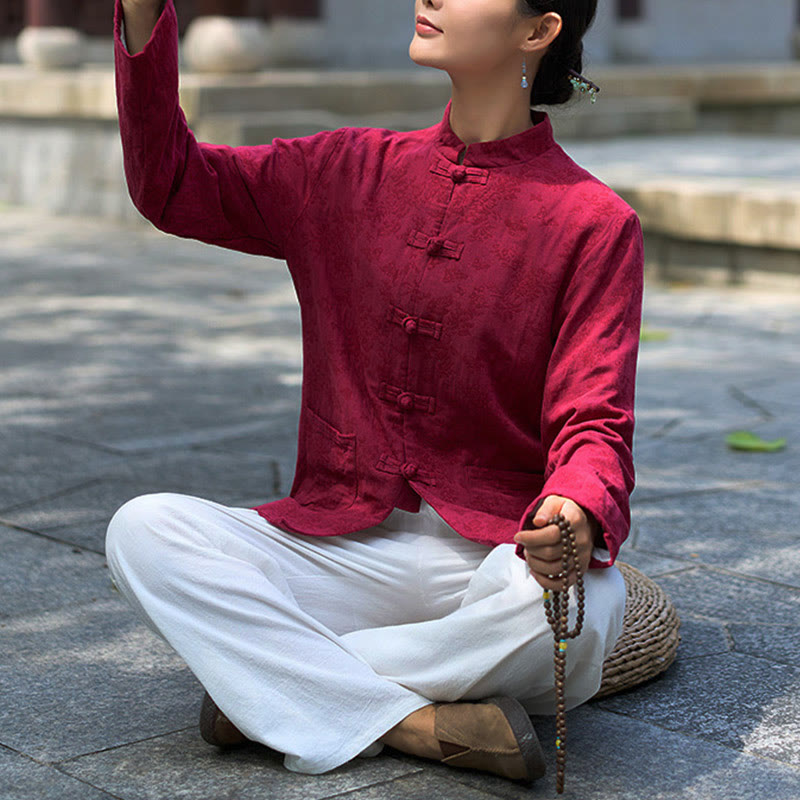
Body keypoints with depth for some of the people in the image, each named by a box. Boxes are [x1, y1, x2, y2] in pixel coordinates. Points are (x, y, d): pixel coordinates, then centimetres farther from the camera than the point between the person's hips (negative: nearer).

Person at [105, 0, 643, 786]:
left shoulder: (594, 223, -4)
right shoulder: (355, 171, 9)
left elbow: (593, 423, -10)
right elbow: (171, 184, 8)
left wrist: (576, 518, -35)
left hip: (499, 558, -3)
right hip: (345, 546, 3)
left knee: (578, 604, -36)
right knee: (143, 529, -18)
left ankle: (284, 681, -16)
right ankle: (418, 723, -23)